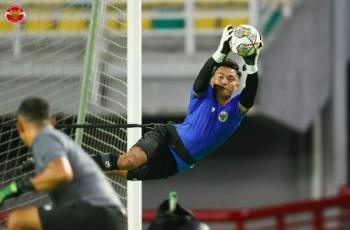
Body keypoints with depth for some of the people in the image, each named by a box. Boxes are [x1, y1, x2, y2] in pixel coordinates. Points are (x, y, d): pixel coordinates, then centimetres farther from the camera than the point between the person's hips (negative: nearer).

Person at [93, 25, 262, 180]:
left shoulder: (235, 109, -2)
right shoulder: (203, 94, -4)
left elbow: (249, 95, -24)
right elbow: (203, 77, -28)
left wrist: (251, 64, -44)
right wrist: (221, 52, -47)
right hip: (168, 136, -3)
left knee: (130, 173, -3)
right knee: (131, 160, -30)